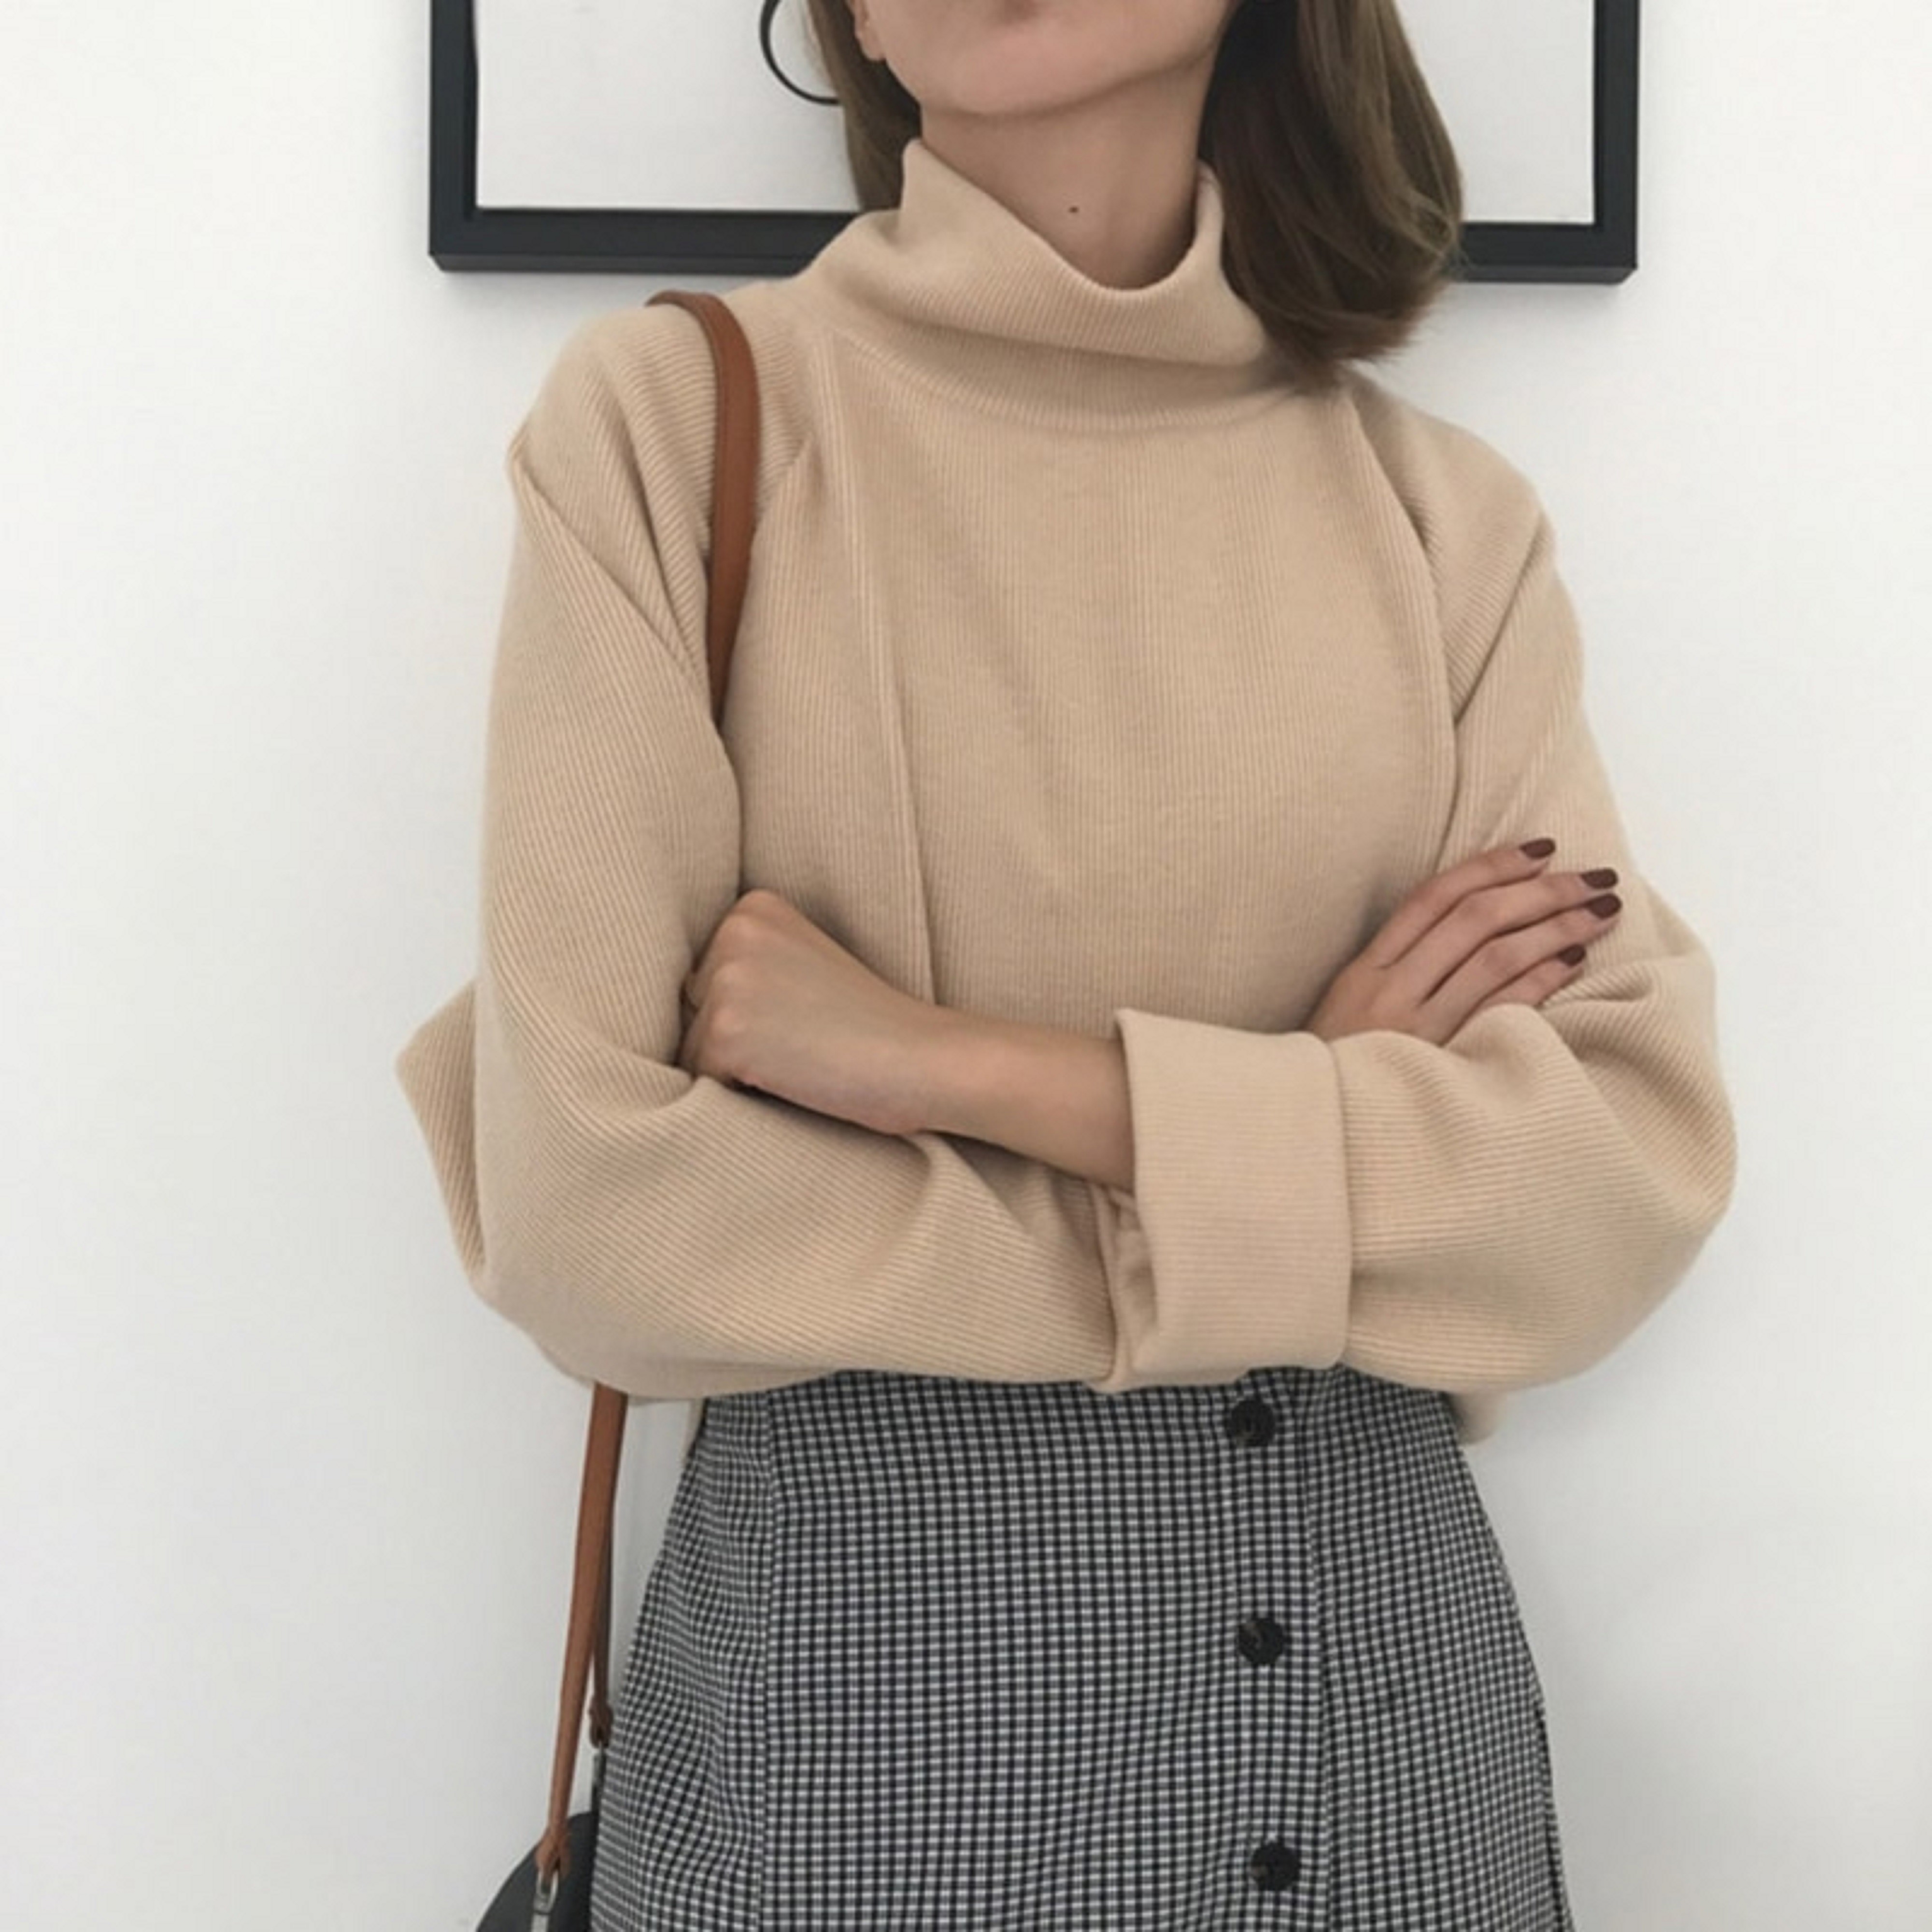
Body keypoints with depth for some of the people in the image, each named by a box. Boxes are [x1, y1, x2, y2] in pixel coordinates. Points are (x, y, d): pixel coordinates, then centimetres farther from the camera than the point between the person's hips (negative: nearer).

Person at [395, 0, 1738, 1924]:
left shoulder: (1445, 515, 0)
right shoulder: (677, 416, -8)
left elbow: (1635, 1175, -9)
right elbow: (587, 1216, -14)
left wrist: (957, 1062, -18)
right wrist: (1317, 1136, -12)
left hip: (1385, 1669, 3)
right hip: (860, 1674, -2)